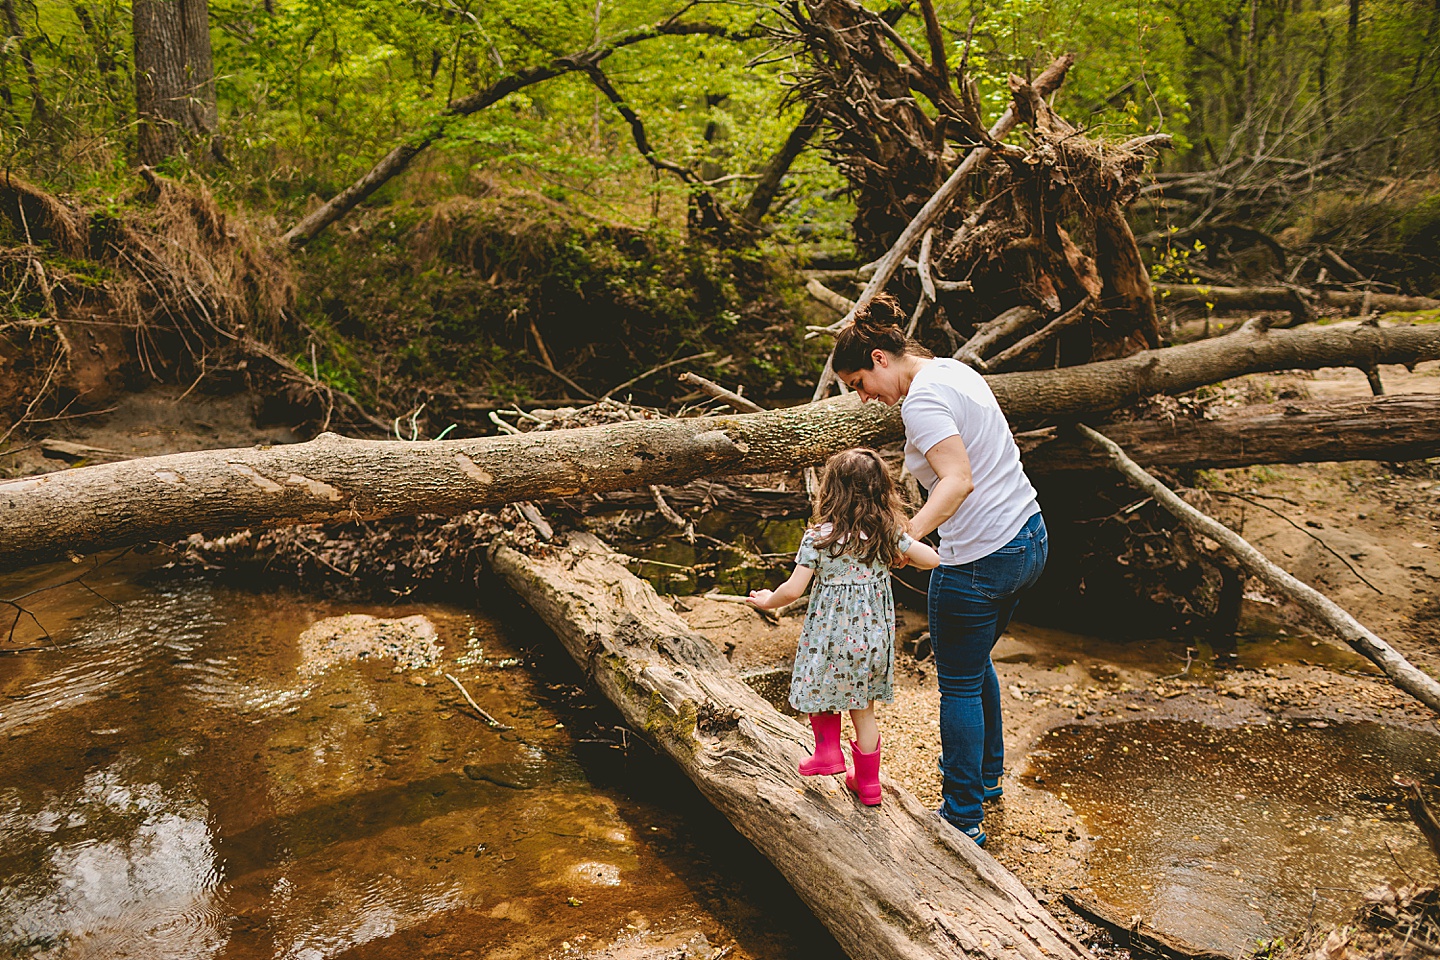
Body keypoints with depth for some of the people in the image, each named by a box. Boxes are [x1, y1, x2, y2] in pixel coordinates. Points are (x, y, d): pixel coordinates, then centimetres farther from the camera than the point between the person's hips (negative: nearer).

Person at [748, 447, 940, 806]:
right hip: (873, 637, 4)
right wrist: (903, 555, 19)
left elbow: (793, 589, -15)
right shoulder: (889, 532, -6)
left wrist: (768, 601, 5)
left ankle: (828, 751, 30)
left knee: (823, 691, 26)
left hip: (831, 633, -4)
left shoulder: (818, 537, -15)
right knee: (863, 709, 17)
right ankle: (868, 783, 27)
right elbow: (932, 559, 0)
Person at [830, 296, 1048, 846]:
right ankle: (986, 774, 43)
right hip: (1029, 537, 10)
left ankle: (963, 818, 15)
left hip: (979, 561, -10)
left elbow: (958, 479, -30)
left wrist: (909, 536, -41)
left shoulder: (922, 399, -18)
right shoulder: (955, 370, 10)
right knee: (975, 661, 26)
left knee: (959, 684, 4)